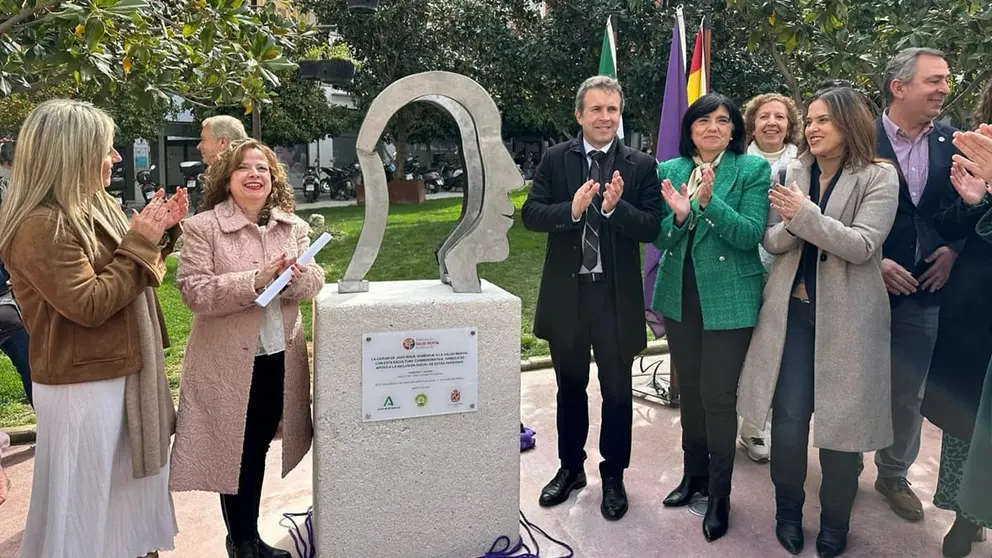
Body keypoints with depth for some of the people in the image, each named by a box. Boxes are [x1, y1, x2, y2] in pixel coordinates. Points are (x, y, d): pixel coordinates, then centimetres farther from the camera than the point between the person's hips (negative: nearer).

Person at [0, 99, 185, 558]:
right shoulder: (40, 226, -22)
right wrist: (139, 242, -22)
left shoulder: (95, 206, 6)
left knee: (129, 484, 23)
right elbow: (88, 305, -26)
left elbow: (128, 276, 16)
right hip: (82, 384, -9)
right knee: (85, 502, 8)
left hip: (123, 369, 9)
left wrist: (158, 231, -1)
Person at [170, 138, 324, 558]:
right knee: (236, 451, 11)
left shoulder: (294, 227, 6)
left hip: (280, 356, 5)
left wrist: (294, 276, -23)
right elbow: (194, 292, -17)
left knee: (259, 449, 19)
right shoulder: (202, 227, -8)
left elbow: (314, 282, -1)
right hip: (227, 361, -4)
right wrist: (255, 280, -25)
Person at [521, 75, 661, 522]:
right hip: (566, 292, 2)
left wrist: (615, 207, -25)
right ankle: (570, 467, 35)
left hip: (616, 294, -1)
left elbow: (652, 228, -8)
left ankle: (613, 476, 29)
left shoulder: (640, 165, -2)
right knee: (570, 387, 17)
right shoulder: (554, 159, 2)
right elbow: (530, 214, -5)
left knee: (617, 390, 10)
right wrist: (572, 209, -22)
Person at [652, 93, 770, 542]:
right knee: (689, 390, 15)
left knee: (717, 395, 1)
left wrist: (710, 202, -28)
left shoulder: (753, 169, -5)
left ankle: (719, 493, 18)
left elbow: (751, 234, -14)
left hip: (728, 300, -4)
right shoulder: (670, 170, 5)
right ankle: (693, 473, 34)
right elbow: (660, 240, 1)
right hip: (680, 297, 4)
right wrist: (679, 215, -20)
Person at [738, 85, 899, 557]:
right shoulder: (793, 174, 6)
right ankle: (788, 509, 27)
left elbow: (862, 245, -16)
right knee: (788, 416, 5)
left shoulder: (879, 177, -5)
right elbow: (771, 241, 3)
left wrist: (806, 214, -23)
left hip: (846, 317, -3)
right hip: (792, 311, 3)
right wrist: (790, 223, -18)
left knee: (841, 419, 8)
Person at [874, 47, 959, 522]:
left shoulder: (952, 144, 4)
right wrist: (875, 263, -15)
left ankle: (894, 474, 34)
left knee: (908, 393, 14)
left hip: (923, 291, 4)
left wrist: (953, 249, -4)